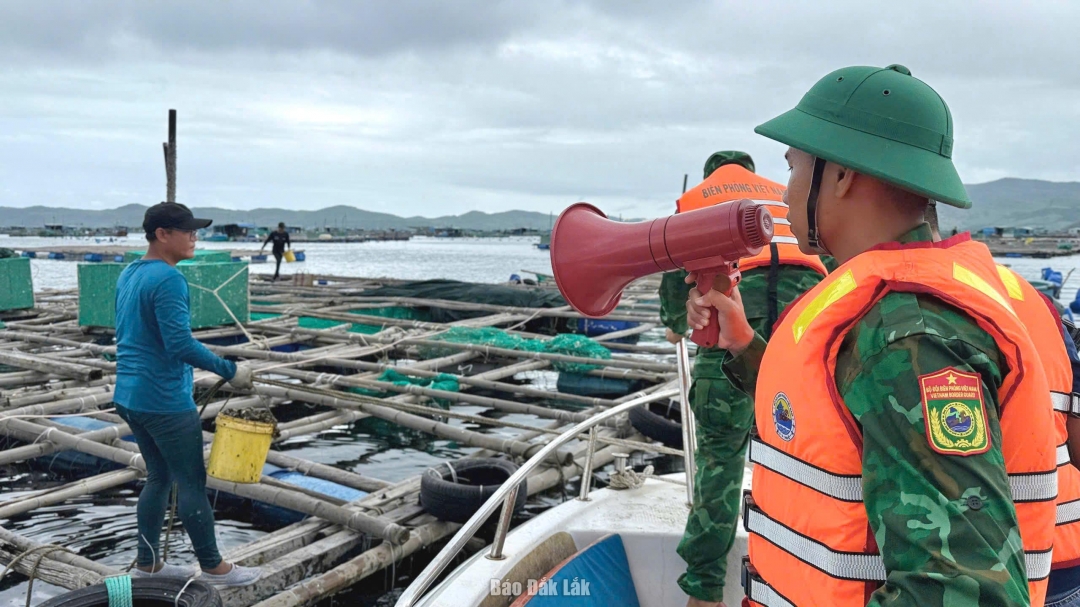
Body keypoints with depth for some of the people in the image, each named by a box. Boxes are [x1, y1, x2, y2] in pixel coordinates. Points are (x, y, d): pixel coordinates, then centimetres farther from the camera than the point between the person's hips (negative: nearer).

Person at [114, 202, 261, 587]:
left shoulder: (128, 274, 11)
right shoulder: (167, 279, -19)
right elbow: (181, 344, -26)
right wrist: (230, 371, -17)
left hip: (130, 396, 9)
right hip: (165, 402, -9)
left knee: (158, 477, 18)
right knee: (192, 483, 2)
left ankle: (147, 564, 26)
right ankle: (214, 568, 13)